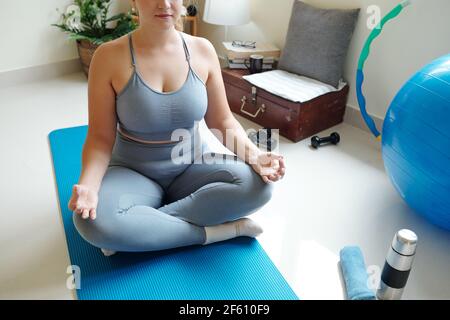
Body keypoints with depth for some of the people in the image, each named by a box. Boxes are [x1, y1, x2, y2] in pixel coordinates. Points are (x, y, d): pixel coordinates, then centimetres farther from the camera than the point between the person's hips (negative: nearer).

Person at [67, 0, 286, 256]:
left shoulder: (202, 49, -5)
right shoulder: (109, 56, -12)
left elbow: (222, 120, 0)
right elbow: (101, 138, -10)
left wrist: (254, 155, -18)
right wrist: (88, 184, -29)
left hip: (192, 169, 3)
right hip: (133, 173, -2)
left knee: (258, 184, -23)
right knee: (94, 220, -32)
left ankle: (139, 228, -18)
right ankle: (215, 231, -17)